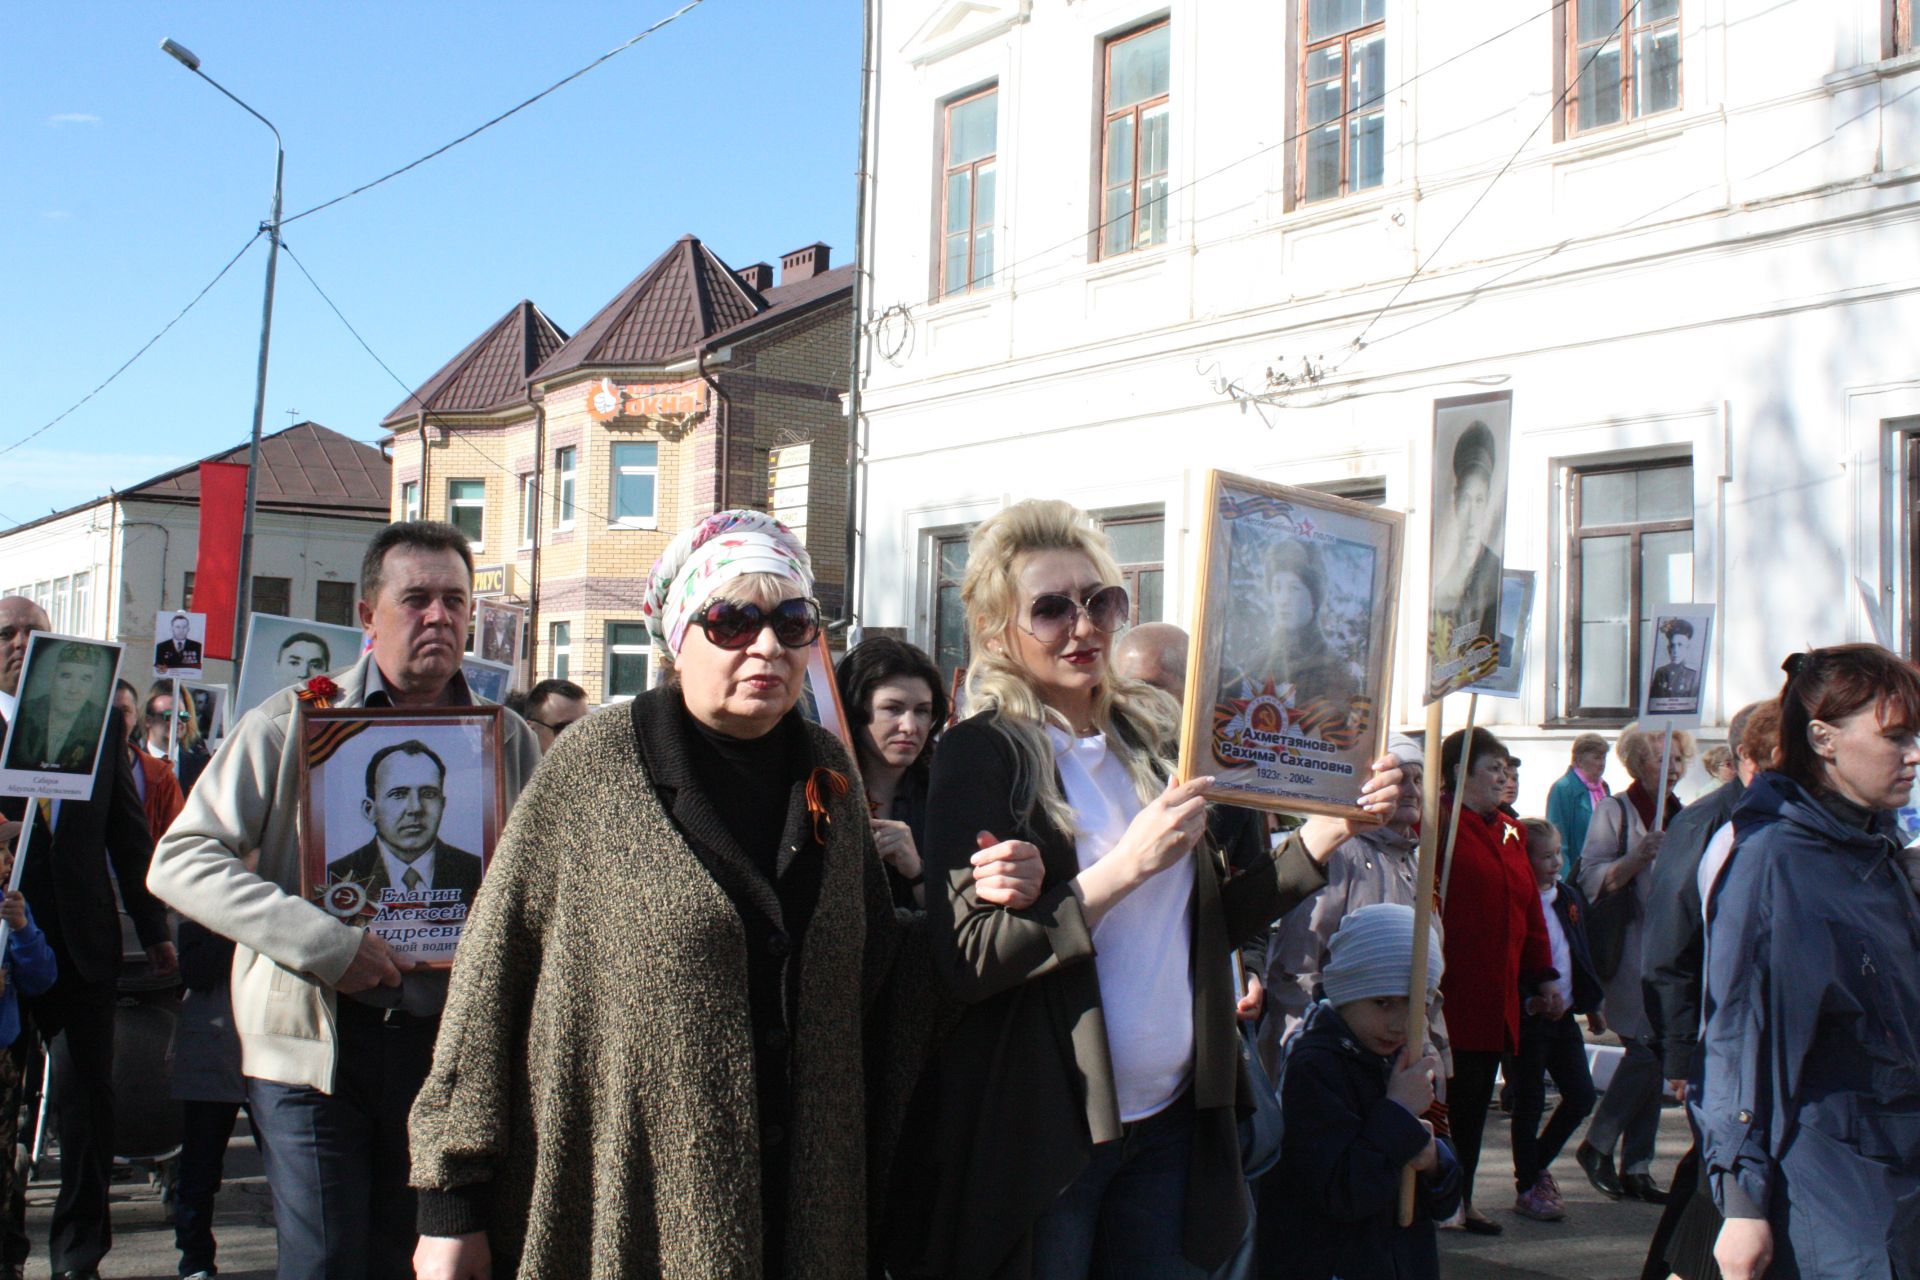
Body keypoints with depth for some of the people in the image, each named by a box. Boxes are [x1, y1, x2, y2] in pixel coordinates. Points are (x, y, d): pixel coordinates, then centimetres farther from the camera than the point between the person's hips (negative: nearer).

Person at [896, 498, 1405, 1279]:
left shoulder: (1151, 739, 8)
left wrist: (1325, 834, 2)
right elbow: (966, 961, -18)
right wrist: (1126, 865, -23)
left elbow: (1212, 922, 14)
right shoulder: (983, 755, -10)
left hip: (1170, 1120, 6)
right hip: (1047, 1136, -5)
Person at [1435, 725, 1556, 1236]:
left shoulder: (1510, 833, 17)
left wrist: (1542, 973, 19)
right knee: (1448, 1094, -3)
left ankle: (1463, 1198, 20)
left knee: (1475, 1098, 12)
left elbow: (1530, 908, 21)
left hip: (1496, 995, 7)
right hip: (1450, 994, -7)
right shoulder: (1438, 822, -8)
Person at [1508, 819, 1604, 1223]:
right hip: (1527, 1018, -7)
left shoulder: (1569, 898, 10)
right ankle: (1527, 1188, 15)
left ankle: (1537, 1164, 29)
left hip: (1563, 1014, 7)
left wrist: (1592, 1004, 20)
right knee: (1530, 1102, 2)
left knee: (1581, 1096, 9)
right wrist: (1532, 1000, -24)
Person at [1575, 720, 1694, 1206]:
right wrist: (1636, 859, -24)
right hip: (1632, 953, -6)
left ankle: (1637, 1168, 10)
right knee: (1648, 1051, -15)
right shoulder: (1615, 813, -3)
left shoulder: (1682, 816, 17)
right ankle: (1597, 1145, -1)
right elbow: (1591, 879, -12)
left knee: (1652, 1057, 6)